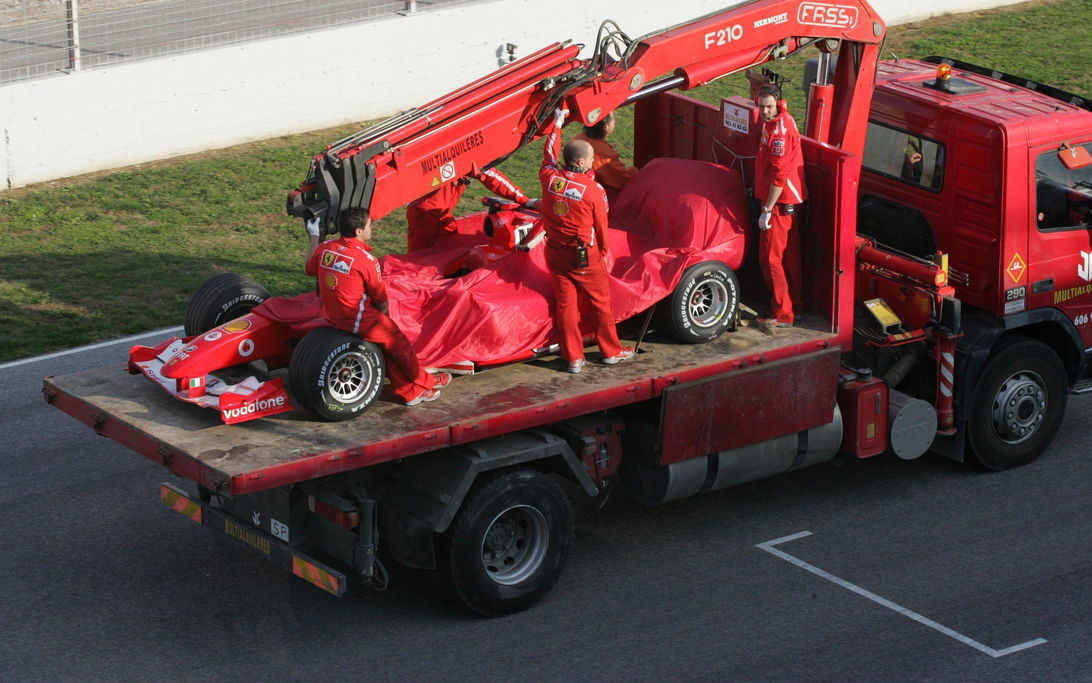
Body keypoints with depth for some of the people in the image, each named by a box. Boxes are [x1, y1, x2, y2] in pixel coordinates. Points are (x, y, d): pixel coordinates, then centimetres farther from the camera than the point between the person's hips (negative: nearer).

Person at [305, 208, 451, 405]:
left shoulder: (325, 248, -2)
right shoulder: (365, 259, -21)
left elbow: (310, 268, 20)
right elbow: (380, 298, -10)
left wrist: (314, 236, 30)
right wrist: (383, 314, 12)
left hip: (333, 315, 8)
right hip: (358, 321, -8)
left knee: (386, 345, 21)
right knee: (398, 343, 15)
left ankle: (410, 392, 25)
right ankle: (423, 382, 36)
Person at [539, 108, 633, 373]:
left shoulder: (549, 177, -10)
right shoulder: (594, 190, -20)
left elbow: (550, 153, 13)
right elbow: (601, 226, -8)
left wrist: (557, 124, 27)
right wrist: (602, 250, 13)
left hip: (555, 252, 4)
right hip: (585, 255, -4)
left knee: (565, 304, 12)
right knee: (601, 301, 14)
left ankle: (573, 357, 17)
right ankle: (611, 351, 26)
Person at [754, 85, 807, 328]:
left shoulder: (779, 131, -23)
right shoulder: (782, 119, 9)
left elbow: (779, 176, -25)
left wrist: (767, 210, -23)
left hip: (780, 201, -10)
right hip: (791, 199, 10)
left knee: (771, 258, -6)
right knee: (789, 254, 19)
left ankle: (782, 315, -2)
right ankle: (795, 303, 30)